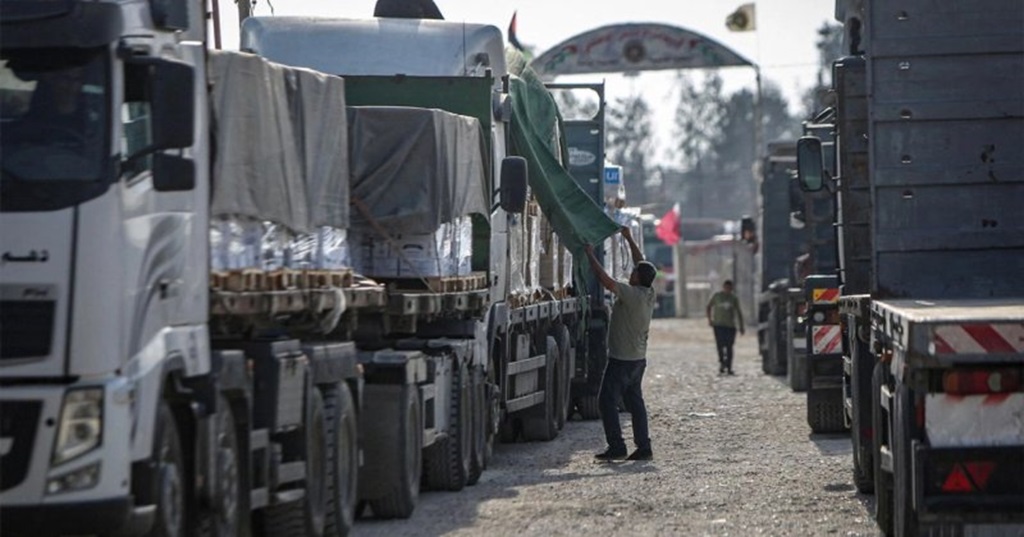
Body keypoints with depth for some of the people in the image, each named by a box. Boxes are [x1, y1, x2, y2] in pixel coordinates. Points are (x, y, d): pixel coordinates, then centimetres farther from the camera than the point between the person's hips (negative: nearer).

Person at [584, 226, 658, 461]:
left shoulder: (631, 294, -20)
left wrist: (591, 255, -15)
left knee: (607, 401, -3)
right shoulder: (649, 294, 3)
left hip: (621, 360, -9)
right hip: (639, 359, 9)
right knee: (635, 402, 12)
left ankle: (617, 447, -8)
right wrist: (629, 239, 25)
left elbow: (605, 280, -27)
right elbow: (642, 263, 17)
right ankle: (644, 448, 9)